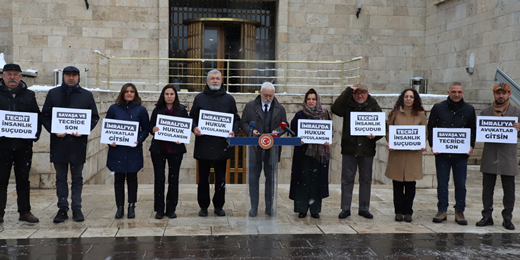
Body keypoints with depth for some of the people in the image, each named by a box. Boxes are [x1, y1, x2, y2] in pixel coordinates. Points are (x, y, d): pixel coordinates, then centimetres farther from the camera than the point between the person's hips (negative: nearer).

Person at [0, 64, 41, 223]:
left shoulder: (29, 95, 10)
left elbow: (38, 117, 11)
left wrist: (36, 134, -3)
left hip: (24, 144, 2)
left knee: (23, 179, 9)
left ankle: (24, 212, 17)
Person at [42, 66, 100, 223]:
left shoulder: (87, 95, 7)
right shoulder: (53, 93, 8)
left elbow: (95, 117, 6)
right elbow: (45, 116, 6)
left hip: (78, 142, -1)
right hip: (58, 141, 1)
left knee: (77, 177, 6)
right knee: (61, 177, 7)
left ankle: (77, 208, 14)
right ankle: (62, 209, 14)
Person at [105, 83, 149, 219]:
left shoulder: (141, 110, 3)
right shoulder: (114, 108, 5)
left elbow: (146, 129, 5)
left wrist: (139, 140, -12)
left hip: (133, 150, 0)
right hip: (117, 149, 1)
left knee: (132, 178, 5)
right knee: (118, 178, 4)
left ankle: (131, 207, 15)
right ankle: (120, 207, 13)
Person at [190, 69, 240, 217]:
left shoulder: (228, 99, 9)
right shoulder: (199, 98, 10)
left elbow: (236, 119, 10)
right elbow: (192, 117, 11)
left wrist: (234, 131, -8)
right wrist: (194, 128, -9)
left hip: (221, 144, 0)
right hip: (203, 144, 0)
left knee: (221, 178, 6)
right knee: (203, 178, 6)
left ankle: (218, 206, 18)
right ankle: (203, 206, 17)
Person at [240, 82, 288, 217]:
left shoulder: (280, 109, 9)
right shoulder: (250, 106, 6)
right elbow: (243, 123, 7)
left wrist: (277, 131, -10)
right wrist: (250, 130, -12)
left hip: (272, 149, 1)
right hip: (255, 148, -1)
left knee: (271, 178, 6)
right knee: (253, 178, 2)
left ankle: (269, 206, 17)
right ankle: (254, 207, 12)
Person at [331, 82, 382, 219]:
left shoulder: (374, 107, 5)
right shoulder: (347, 105, 3)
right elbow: (335, 108, -17)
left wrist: (375, 136, -16)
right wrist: (348, 91, -15)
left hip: (367, 149, 1)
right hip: (349, 148, -1)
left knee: (366, 179, 9)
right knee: (347, 179, 3)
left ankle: (364, 208, 20)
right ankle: (345, 208, 12)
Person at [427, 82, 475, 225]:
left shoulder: (469, 110, 6)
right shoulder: (438, 108, 3)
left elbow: (473, 130, 12)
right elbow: (430, 127, 6)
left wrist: (471, 146, -2)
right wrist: (432, 145, -5)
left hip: (461, 154, 1)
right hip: (442, 153, 0)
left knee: (460, 184, 5)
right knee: (442, 183, 5)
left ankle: (459, 212, 17)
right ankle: (442, 210, 15)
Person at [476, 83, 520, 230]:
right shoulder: (485, 112, 9)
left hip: (508, 157, -1)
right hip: (489, 157, 1)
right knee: (487, 189, 6)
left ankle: (507, 219, 14)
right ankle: (487, 217, 16)